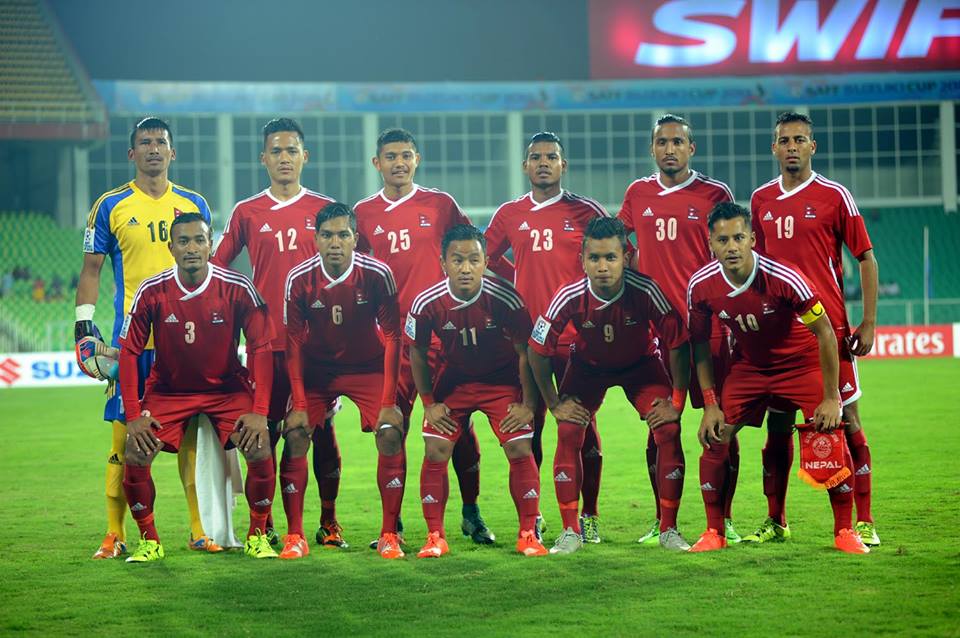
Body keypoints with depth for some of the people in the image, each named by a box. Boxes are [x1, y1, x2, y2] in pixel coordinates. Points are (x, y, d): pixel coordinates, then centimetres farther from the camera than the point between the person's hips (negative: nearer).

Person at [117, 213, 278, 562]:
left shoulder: (238, 289, -16)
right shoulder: (151, 292, -14)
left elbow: (261, 348, -12)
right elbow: (129, 352, -8)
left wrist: (259, 411, -20)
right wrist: (133, 415, -15)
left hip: (228, 388, -1)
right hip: (168, 389, 1)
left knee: (261, 452, -21)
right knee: (134, 459, -18)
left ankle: (257, 536, 1)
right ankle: (149, 541, 4)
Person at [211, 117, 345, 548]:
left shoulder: (325, 209, 7)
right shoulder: (247, 213, 7)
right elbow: (216, 267, 13)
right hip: (266, 340, 0)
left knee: (322, 430, 1)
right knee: (265, 431, 2)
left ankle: (329, 523, 10)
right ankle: (263, 525, 10)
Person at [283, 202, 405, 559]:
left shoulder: (377, 274, -18)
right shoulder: (299, 279, -16)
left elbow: (392, 336, -14)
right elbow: (293, 343, -9)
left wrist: (389, 402, -18)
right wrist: (299, 405, -15)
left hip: (368, 366, -1)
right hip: (316, 368, 1)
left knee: (391, 434, -18)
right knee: (295, 436, -15)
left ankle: (389, 536, -7)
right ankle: (294, 536, -4)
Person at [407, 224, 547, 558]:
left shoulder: (505, 299, -26)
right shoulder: (427, 304, -21)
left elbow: (525, 351, -12)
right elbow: (417, 354, -3)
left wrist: (527, 404, -10)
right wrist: (429, 403, -2)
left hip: (502, 380, -1)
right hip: (453, 378, 1)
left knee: (520, 449, -12)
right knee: (435, 451, -9)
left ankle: (528, 535, 3)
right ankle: (435, 537, 3)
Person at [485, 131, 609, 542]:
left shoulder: (586, 212, 2)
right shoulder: (510, 215, 9)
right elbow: (484, 259, 19)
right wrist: (519, 284, 9)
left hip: (576, 336, -2)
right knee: (527, 429, 4)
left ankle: (588, 517, 8)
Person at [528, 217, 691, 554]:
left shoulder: (646, 291, -33)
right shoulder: (569, 298, -30)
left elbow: (678, 344, -20)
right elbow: (538, 350, -15)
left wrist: (677, 401, -18)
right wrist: (555, 404, -11)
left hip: (641, 364, -1)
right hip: (587, 365, 1)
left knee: (669, 430, -16)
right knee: (568, 433, -16)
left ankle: (669, 530, -3)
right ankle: (571, 532, -4)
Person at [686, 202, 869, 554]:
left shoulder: (784, 278, -29)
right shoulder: (700, 286, -19)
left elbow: (825, 332, -19)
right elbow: (700, 344, -3)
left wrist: (830, 398, -19)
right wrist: (710, 404, -8)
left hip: (802, 363, -3)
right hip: (747, 365, 3)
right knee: (714, 438, -9)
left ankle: (845, 532, 2)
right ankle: (714, 532, 6)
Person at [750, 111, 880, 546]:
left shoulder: (834, 196, -2)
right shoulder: (761, 200, 10)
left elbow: (866, 258, -1)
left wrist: (868, 323, -7)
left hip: (829, 327, -4)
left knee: (846, 418, -2)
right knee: (777, 424, 6)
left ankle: (864, 522, 2)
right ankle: (776, 522, 15)